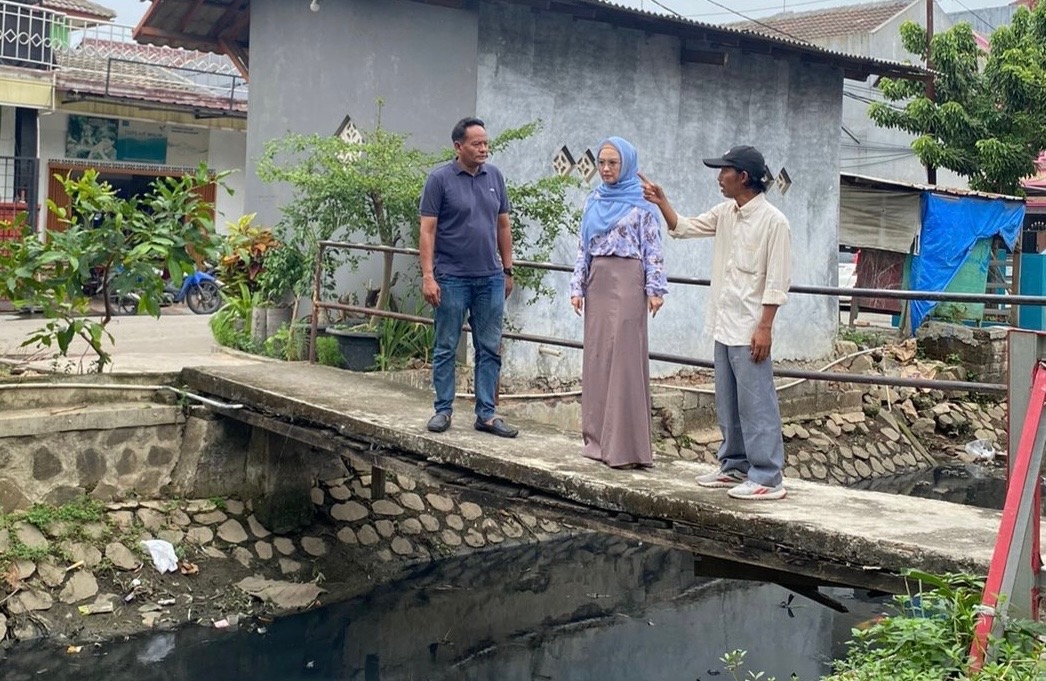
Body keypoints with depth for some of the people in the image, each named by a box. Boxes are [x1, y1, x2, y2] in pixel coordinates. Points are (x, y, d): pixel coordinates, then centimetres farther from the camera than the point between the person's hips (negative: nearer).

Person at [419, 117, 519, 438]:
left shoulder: (494, 176, 8)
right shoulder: (440, 179, -6)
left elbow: (503, 225, 13)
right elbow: (427, 230, -8)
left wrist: (507, 270, 12)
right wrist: (427, 276, -16)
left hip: (491, 279, 4)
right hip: (452, 278, -4)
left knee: (490, 349, 6)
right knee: (446, 348, 5)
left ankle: (486, 414, 13)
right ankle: (443, 410, 15)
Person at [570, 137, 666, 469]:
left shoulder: (642, 203, -1)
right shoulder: (594, 202, 14)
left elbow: (653, 249, -5)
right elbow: (583, 248, 14)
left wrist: (655, 288, -12)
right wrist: (577, 287, 7)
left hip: (627, 283, -6)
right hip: (597, 283, 6)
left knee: (624, 358, -8)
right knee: (597, 357, 7)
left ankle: (625, 446, -5)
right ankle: (599, 439, 15)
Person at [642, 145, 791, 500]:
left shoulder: (773, 221, -12)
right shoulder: (725, 213, 10)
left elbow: (777, 281, -15)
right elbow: (682, 228, 22)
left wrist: (764, 327, -18)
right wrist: (661, 201, 8)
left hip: (749, 330, -8)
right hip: (724, 326, 8)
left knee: (756, 404, -6)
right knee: (727, 404, 15)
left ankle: (768, 478, -1)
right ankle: (735, 467, 25)